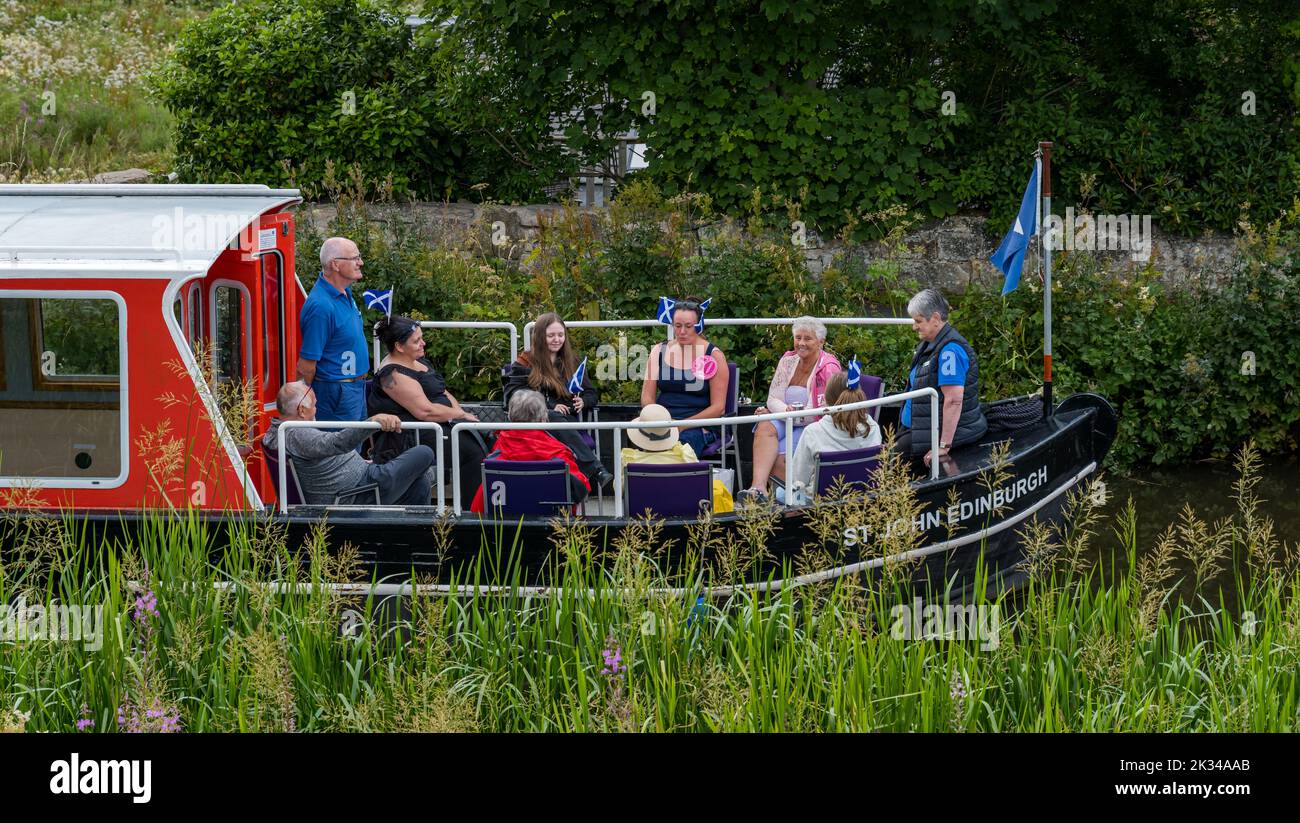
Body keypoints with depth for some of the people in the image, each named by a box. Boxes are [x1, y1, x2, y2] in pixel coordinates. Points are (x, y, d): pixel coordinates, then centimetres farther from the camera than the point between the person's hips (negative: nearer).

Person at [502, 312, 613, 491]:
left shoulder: (572, 362, 23)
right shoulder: (525, 364, 11)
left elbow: (592, 394, 22)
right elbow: (512, 398, -2)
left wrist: (583, 402, -4)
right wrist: (550, 408, -13)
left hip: (568, 420, 2)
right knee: (554, 419, -39)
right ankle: (596, 471, -55)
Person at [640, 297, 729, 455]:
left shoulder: (713, 356, 3)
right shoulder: (659, 351, 14)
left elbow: (718, 407, -1)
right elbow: (647, 397, 12)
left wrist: (683, 424, -13)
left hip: (699, 426, -2)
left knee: (682, 441, -37)